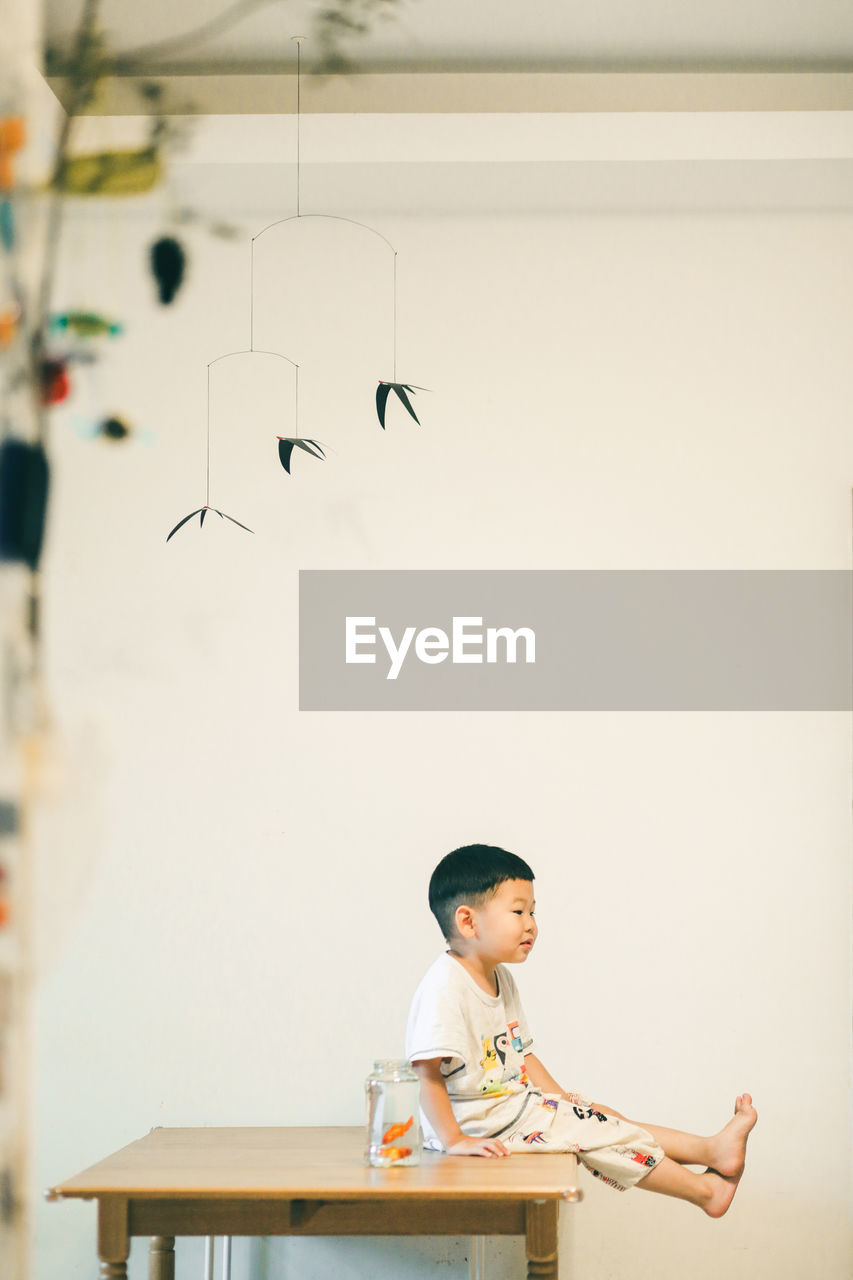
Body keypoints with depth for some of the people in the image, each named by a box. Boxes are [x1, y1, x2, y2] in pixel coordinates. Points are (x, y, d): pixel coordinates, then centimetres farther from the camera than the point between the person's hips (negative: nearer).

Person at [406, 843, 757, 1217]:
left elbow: (522, 1054, 20)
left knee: (598, 1116, 4)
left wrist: (565, 1102, 13)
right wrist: (455, 1141, -30)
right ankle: (704, 1190, 0)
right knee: (590, 1131, -10)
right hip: (480, 1125, -10)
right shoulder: (444, 986, -22)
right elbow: (426, 1072, -28)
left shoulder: (499, 978, 11)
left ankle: (713, 1149, 6)